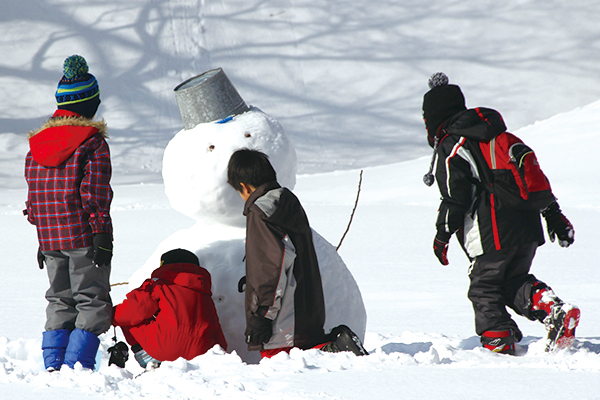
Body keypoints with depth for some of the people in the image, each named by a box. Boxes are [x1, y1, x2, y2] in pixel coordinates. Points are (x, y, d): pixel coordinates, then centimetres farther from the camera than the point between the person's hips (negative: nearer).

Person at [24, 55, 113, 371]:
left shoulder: (36, 145, 10)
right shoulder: (93, 142, -9)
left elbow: (33, 194, 13)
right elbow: (95, 194, -14)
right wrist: (102, 236, -12)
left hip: (50, 238, 6)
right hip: (84, 238, -6)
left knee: (60, 301, 14)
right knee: (92, 301, 0)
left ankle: (53, 365, 6)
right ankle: (77, 365, -9)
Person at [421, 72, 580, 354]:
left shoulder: (450, 147, -6)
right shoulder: (501, 135, 19)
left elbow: (456, 198, -11)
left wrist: (442, 235, 2)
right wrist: (554, 216, 22)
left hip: (493, 235, -7)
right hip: (528, 225, 8)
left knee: (484, 289, 3)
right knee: (515, 280, 17)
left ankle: (499, 342, -6)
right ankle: (555, 309, -5)